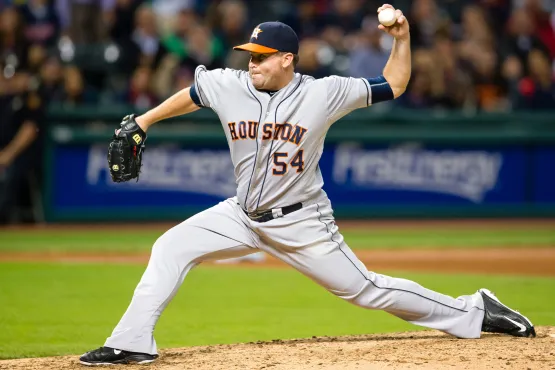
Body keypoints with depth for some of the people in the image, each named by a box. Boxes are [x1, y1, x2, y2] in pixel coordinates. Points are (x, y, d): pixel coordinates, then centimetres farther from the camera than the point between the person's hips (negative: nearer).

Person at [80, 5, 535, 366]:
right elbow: (190, 95, 13)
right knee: (170, 248, -8)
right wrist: (141, 122, 16)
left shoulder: (323, 93, -16)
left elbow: (394, 85, -8)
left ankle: (474, 312, 11)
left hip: (302, 222, -4)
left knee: (366, 289, -2)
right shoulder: (229, 86, -9)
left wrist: (402, 37, -21)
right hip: (243, 216, 4)